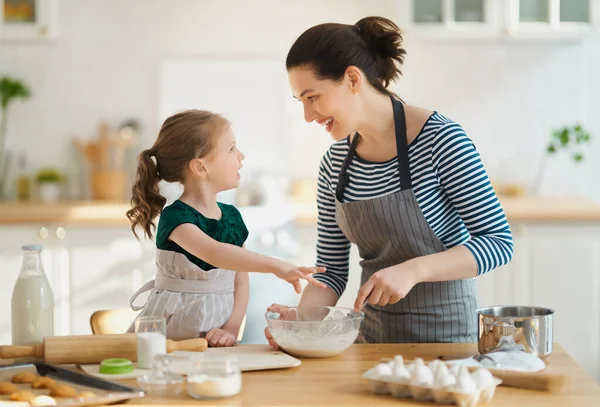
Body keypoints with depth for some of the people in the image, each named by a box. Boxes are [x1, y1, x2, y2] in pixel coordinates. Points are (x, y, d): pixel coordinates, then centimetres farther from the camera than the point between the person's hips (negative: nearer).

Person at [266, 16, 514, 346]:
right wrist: (301, 317, -13)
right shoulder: (335, 162, 2)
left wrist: (413, 270, -26)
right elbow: (331, 270, 7)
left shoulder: (440, 139, -14)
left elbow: (499, 242, -14)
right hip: (373, 333, 4)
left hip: (443, 331, -4)